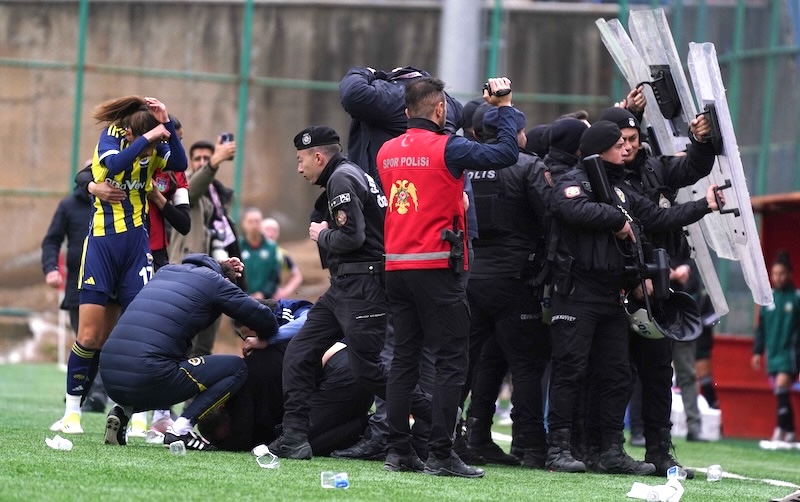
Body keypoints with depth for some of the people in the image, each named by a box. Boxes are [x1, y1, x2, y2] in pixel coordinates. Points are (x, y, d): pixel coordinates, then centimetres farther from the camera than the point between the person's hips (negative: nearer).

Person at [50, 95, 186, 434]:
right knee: (90, 335, -5)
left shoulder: (154, 146, 1)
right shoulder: (112, 136, -7)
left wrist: (166, 125, -24)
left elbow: (179, 163, -16)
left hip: (136, 242, 2)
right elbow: (113, 164, -27)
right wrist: (148, 138, -28)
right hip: (102, 241, -2)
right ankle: (72, 412, 7)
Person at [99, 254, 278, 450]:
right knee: (236, 368, 8)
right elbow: (265, 319, 8)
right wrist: (264, 339, 29)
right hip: (148, 379, -7)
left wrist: (219, 268, 43)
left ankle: (123, 410, 12)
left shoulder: (166, 270, 25)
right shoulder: (213, 281, 7)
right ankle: (180, 430, -5)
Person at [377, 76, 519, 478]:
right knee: (450, 362, -3)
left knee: (404, 359, 11)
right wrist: (504, 106, 0)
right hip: (436, 268, -7)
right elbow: (506, 154, -13)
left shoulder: (387, 152, 9)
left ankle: (398, 450, 9)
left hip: (396, 266, 7)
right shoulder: (446, 148, -10)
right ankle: (440, 456, -8)